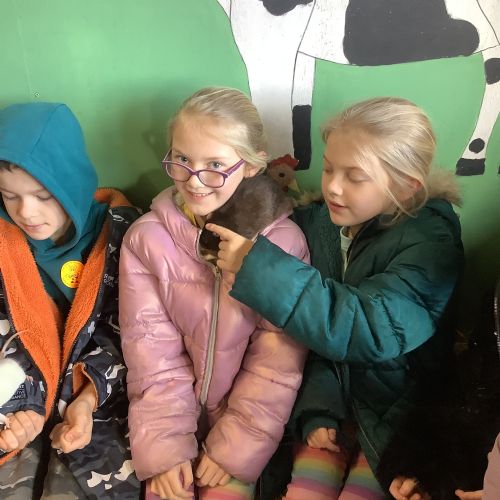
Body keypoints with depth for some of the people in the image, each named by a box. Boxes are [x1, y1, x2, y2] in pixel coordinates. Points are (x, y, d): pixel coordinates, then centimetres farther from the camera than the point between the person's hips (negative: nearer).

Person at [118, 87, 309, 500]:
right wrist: (164, 445, -12)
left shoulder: (284, 241, -14)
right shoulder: (146, 239, -10)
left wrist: (235, 447, -13)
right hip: (178, 413, 1)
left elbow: (276, 362, -12)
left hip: (248, 418, -1)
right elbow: (152, 352, -9)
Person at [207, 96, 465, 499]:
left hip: (400, 415, -3)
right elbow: (312, 328, 0)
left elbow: (369, 328, -34)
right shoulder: (316, 224, -5)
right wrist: (319, 410, -9)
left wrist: (258, 265, -38)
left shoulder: (429, 243, -20)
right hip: (337, 399, 4)